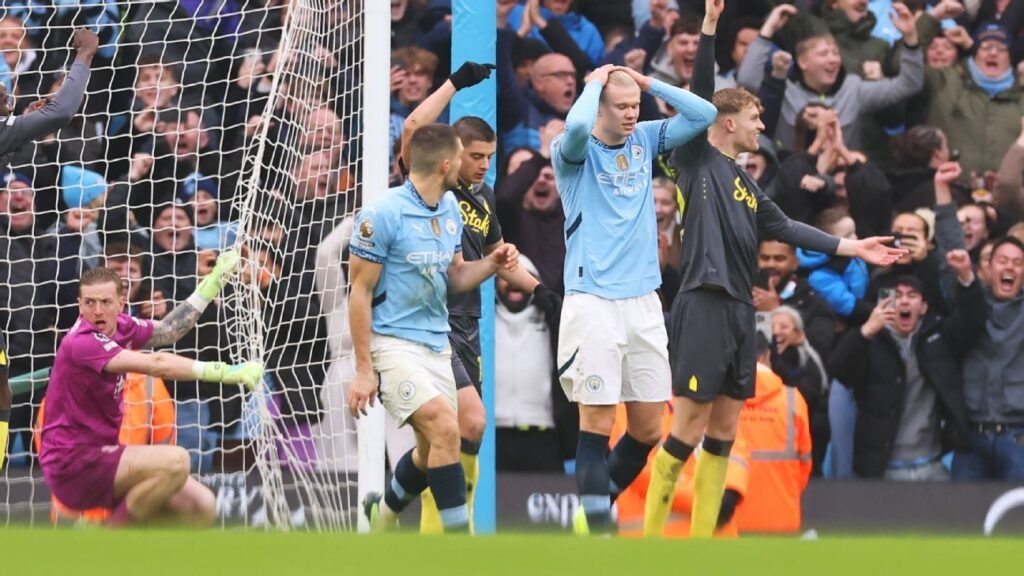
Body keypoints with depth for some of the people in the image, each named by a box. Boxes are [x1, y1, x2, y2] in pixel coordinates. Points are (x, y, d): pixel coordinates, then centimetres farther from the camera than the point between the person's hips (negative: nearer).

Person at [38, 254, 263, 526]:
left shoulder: (119, 327, 4)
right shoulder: (82, 343, -22)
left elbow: (169, 330, 22)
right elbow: (157, 365, -32)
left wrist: (214, 280, 18)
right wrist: (225, 372, -35)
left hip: (101, 452, 9)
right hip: (72, 463, -9)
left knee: (200, 508, -1)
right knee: (175, 462, -30)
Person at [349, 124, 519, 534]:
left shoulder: (450, 208, 8)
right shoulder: (384, 213, -15)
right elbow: (360, 292, -12)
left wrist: (492, 264, -4)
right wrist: (363, 370, -14)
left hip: (436, 343, 8)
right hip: (393, 343, -8)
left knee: (434, 450, 12)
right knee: (445, 429, -21)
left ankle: (383, 512, 40)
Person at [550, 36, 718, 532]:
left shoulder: (645, 140, 11)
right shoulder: (574, 152, -4)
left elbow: (704, 115, 8)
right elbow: (576, 126, -27)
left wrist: (649, 83, 3)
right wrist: (595, 82, -10)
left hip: (644, 300, 6)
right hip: (593, 301, -6)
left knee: (648, 430, 7)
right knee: (597, 423, -7)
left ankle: (600, 501, 26)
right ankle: (596, 527, -4)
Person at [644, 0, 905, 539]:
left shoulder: (746, 184, 19)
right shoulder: (697, 159, -2)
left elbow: (785, 228, 23)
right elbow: (700, 94, -12)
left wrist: (852, 247, 20)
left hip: (739, 312, 9)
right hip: (704, 308, -8)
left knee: (723, 432, 8)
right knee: (689, 430, -9)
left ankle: (700, 544, 12)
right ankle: (649, 541, -3)